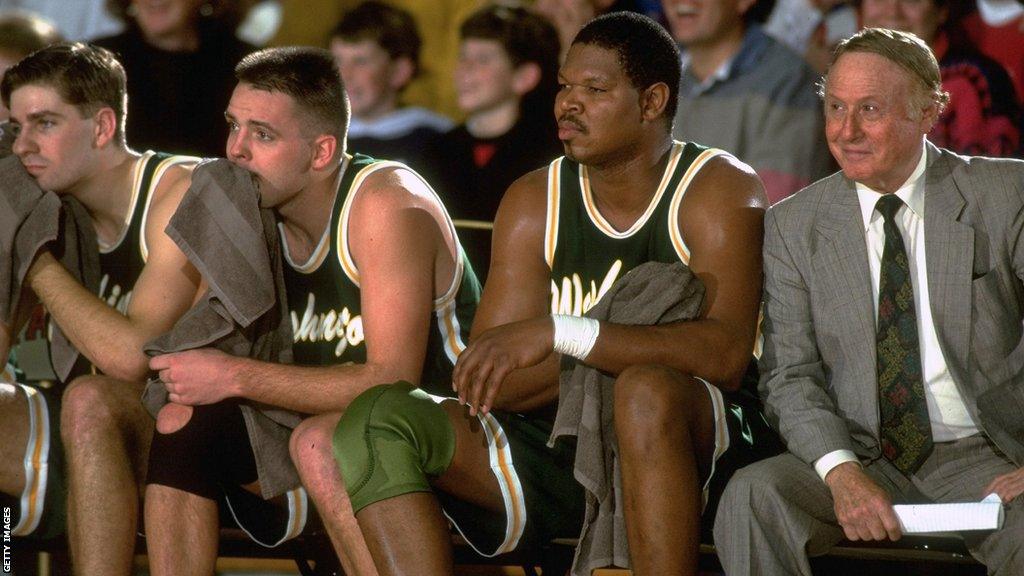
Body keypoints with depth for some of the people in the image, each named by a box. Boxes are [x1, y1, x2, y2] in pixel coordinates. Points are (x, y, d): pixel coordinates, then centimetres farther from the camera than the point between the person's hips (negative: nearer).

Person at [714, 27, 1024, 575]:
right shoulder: (793, 226, 7)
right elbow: (790, 375, 1)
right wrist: (841, 471, -19)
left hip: (979, 457, -2)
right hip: (858, 454, 2)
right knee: (752, 494, -28)